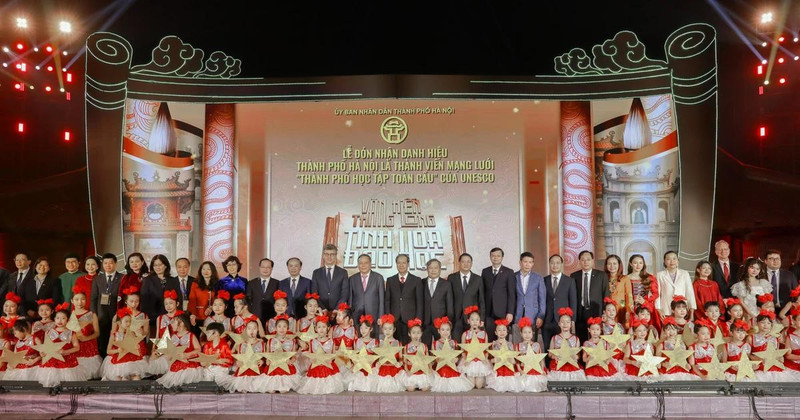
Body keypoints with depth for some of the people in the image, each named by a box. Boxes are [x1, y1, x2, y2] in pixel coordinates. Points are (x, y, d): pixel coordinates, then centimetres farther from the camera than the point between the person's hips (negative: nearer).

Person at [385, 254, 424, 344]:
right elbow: (387, 301, 11)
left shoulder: (417, 280, 7)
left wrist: (418, 320, -5)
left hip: (410, 319, -2)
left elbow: (420, 302, 4)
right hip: (394, 320, 2)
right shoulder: (390, 280, 13)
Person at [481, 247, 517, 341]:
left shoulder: (509, 272, 3)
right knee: (489, 339, -1)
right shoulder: (485, 272, 13)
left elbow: (511, 294, -1)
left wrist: (510, 312, -8)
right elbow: (482, 292, 13)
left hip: (502, 312, -2)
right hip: (488, 312, 3)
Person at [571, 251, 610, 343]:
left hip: (596, 313, -1)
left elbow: (606, 296, 4)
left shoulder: (602, 275, 5)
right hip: (579, 314, 1)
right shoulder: (574, 276, 8)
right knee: (580, 342, 0)